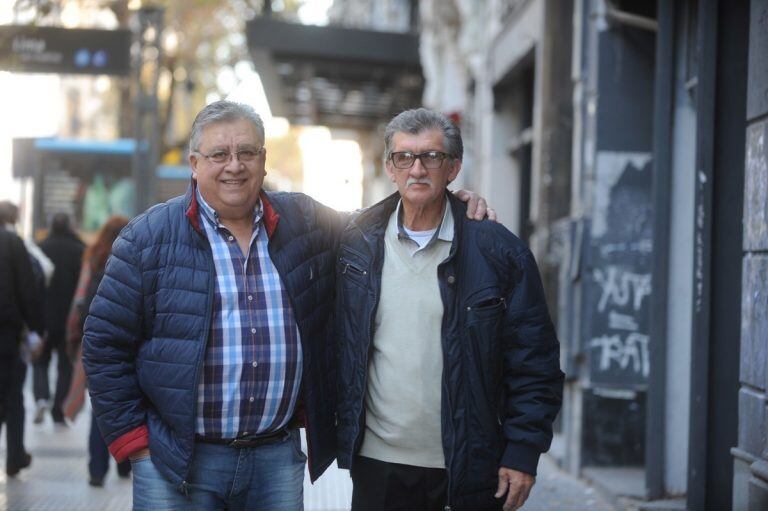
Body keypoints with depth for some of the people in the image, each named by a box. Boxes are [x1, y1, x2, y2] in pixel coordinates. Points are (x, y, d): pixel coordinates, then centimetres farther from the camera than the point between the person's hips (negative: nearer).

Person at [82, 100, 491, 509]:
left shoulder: (304, 222, 8)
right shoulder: (149, 237, -2)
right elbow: (105, 344, -1)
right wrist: (133, 439, -5)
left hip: (278, 458, 3)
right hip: (178, 460, -3)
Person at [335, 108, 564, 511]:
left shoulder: (498, 251, -2)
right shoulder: (356, 246, 5)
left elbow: (534, 363, -2)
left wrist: (524, 452, -7)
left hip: (470, 469, -2)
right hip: (377, 464, 2)